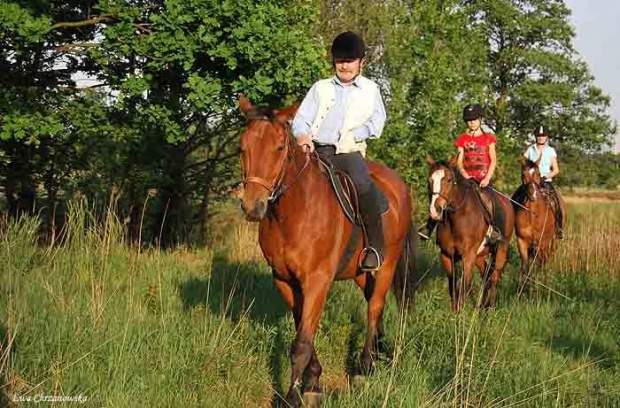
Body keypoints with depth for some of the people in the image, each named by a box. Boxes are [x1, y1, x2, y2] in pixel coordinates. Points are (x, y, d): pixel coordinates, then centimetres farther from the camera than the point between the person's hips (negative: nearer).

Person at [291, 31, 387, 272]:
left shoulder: (370, 89, 18)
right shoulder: (320, 88, 20)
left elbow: (376, 123, 8)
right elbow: (301, 119, 10)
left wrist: (353, 135, -9)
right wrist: (303, 135, -13)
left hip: (349, 152, -3)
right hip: (315, 151, 3)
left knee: (363, 184, -34)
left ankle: (376, 245, -24)